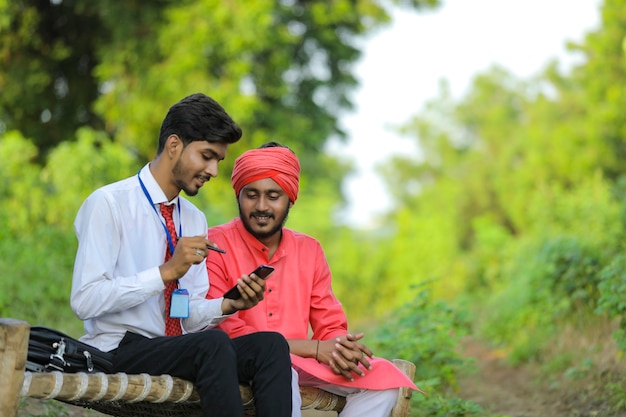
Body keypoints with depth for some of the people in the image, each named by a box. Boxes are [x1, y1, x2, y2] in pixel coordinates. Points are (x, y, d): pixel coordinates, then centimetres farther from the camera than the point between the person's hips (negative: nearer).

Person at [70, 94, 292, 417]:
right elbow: (85, 301, -17)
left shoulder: (195, 220, 17)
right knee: (213, 343, -34)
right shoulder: (108, 204, -6)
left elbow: (191, 315, 15)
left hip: (180, 347, 7)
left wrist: (228, 305, -6)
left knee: (270, 344, -19)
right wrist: (167, 272, -20)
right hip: (121, 350, -7)